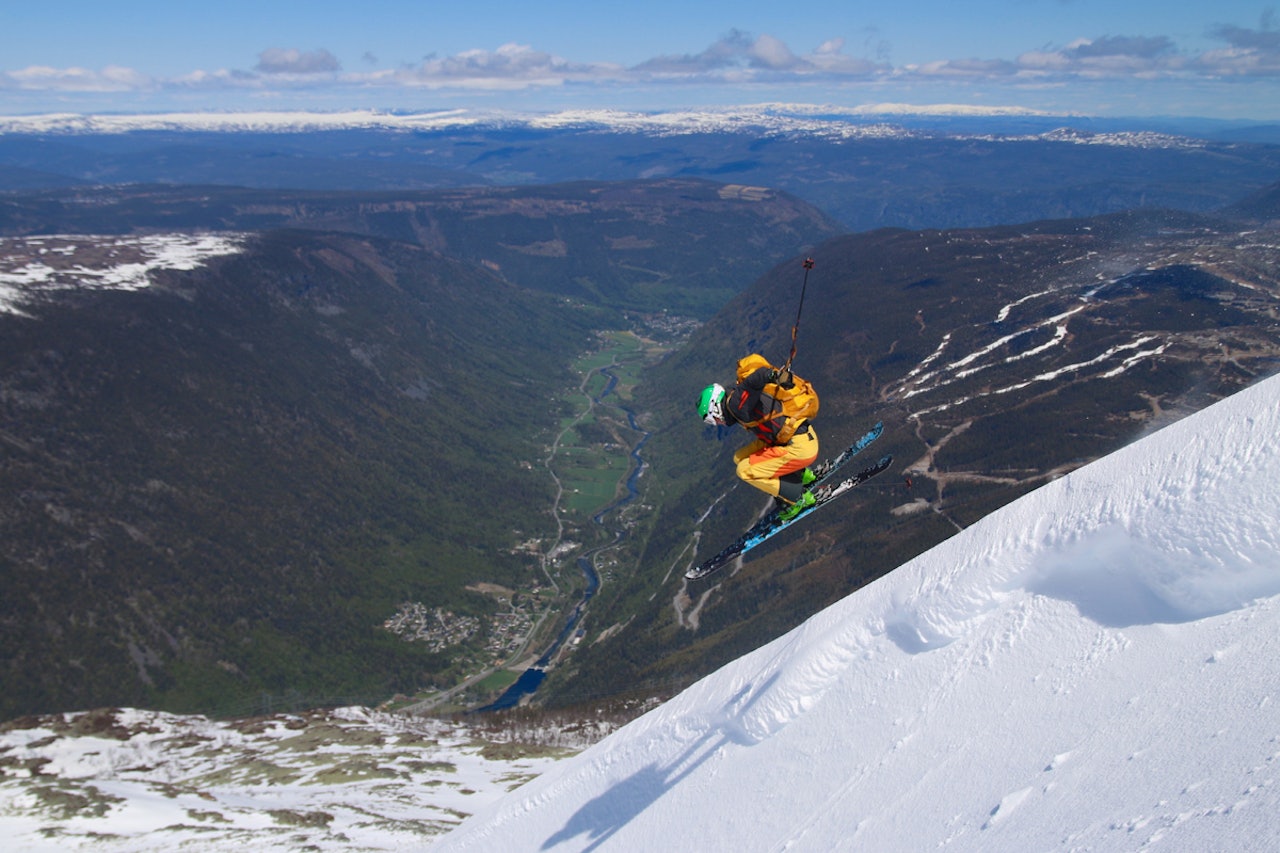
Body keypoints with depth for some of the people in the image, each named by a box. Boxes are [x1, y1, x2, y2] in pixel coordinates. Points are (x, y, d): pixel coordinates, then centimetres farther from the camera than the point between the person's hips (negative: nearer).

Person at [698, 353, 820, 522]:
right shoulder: (744, 404, 15)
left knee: (745, 471, -4)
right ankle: (801, 475, 18)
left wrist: (773, 375, -54)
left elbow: (758, 377, -36)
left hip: (801, 448, -10)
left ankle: (798, 497, 4)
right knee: (740, 458, 13)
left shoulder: (736, 402, -16)